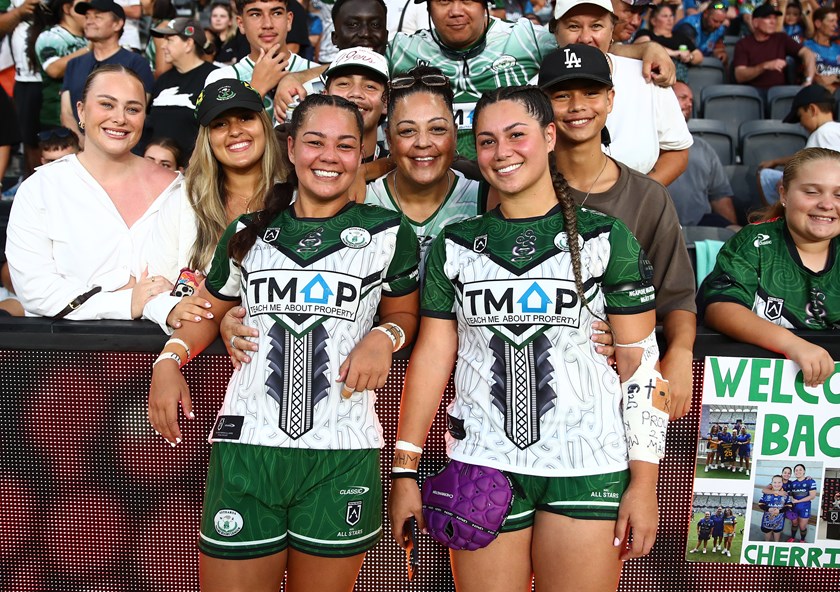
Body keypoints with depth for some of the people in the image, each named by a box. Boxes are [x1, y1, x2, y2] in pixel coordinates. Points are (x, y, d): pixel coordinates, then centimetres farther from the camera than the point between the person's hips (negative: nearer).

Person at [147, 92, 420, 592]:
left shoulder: (388, 234, 5)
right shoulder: (249, 232, 11)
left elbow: (404, 313, 15)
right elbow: (210, 311, 21)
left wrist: (383, 337, -7)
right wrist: (169, 359, 4)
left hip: (341, 455, -1)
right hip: (246, 445, 2)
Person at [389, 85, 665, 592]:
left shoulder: (606, 239, 0)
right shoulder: (454, 245, 6)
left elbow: (640, 361, -1)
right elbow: (432, 358, 4)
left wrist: (644, 480, -5)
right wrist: (405, 470, 2)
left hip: (587, 468, -1)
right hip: (481, 464, 2)